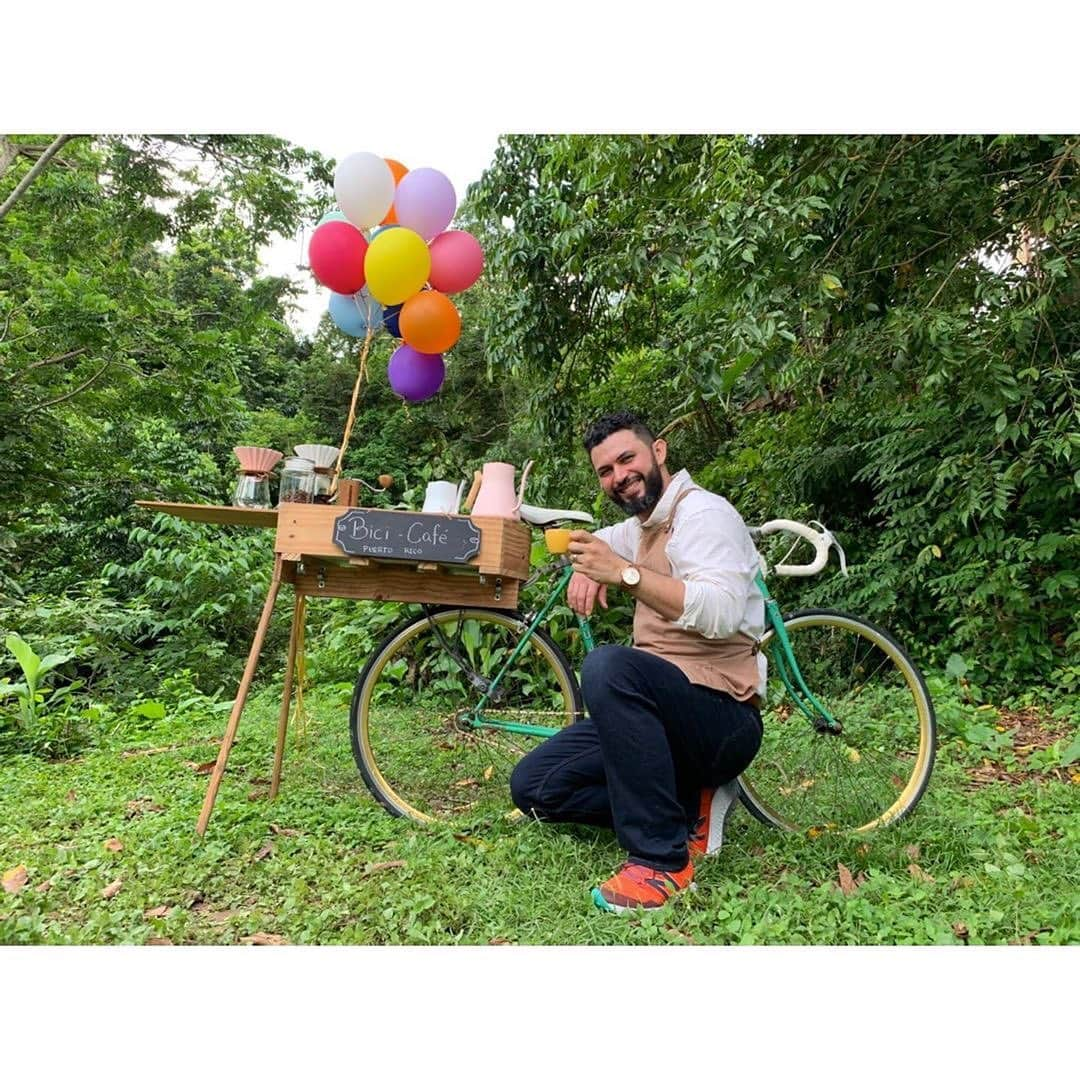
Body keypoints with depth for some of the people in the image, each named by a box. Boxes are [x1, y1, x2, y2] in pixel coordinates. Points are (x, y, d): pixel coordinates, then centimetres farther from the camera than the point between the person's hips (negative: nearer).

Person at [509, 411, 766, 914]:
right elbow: (599, 542, 36)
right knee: (532, 785, 0)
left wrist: (625, 572, -33)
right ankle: (688, 806, 4)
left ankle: (664, 860, -25)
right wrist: (587, 566, 11)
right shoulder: (643, 526, 16)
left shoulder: (702, 511, -11)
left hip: (722, 714, -9)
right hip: (660, 707, 9)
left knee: (608, 665, -38)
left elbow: (721, 615, -26)